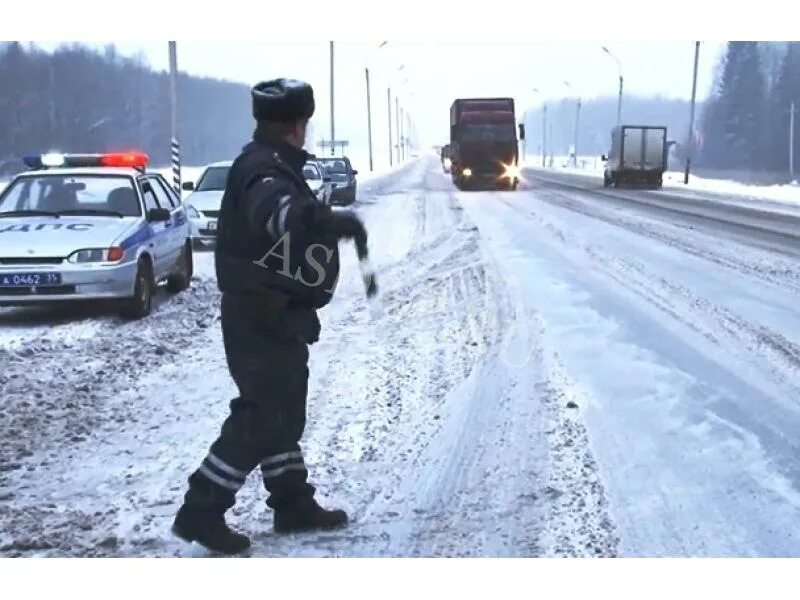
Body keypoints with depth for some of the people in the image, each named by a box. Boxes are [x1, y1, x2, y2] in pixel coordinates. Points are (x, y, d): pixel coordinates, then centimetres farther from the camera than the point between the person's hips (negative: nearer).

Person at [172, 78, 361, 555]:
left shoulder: (275, 165, 13)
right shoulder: (264, 168, -20)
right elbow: (274, 211, -45)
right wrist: (332, 221, -58)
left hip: (276, 316, 11)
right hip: (261, 318, -11)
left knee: (284, 410, 17)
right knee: (262, 415, -9)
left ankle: (293, 503, 28)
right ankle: (201, 511, -3)